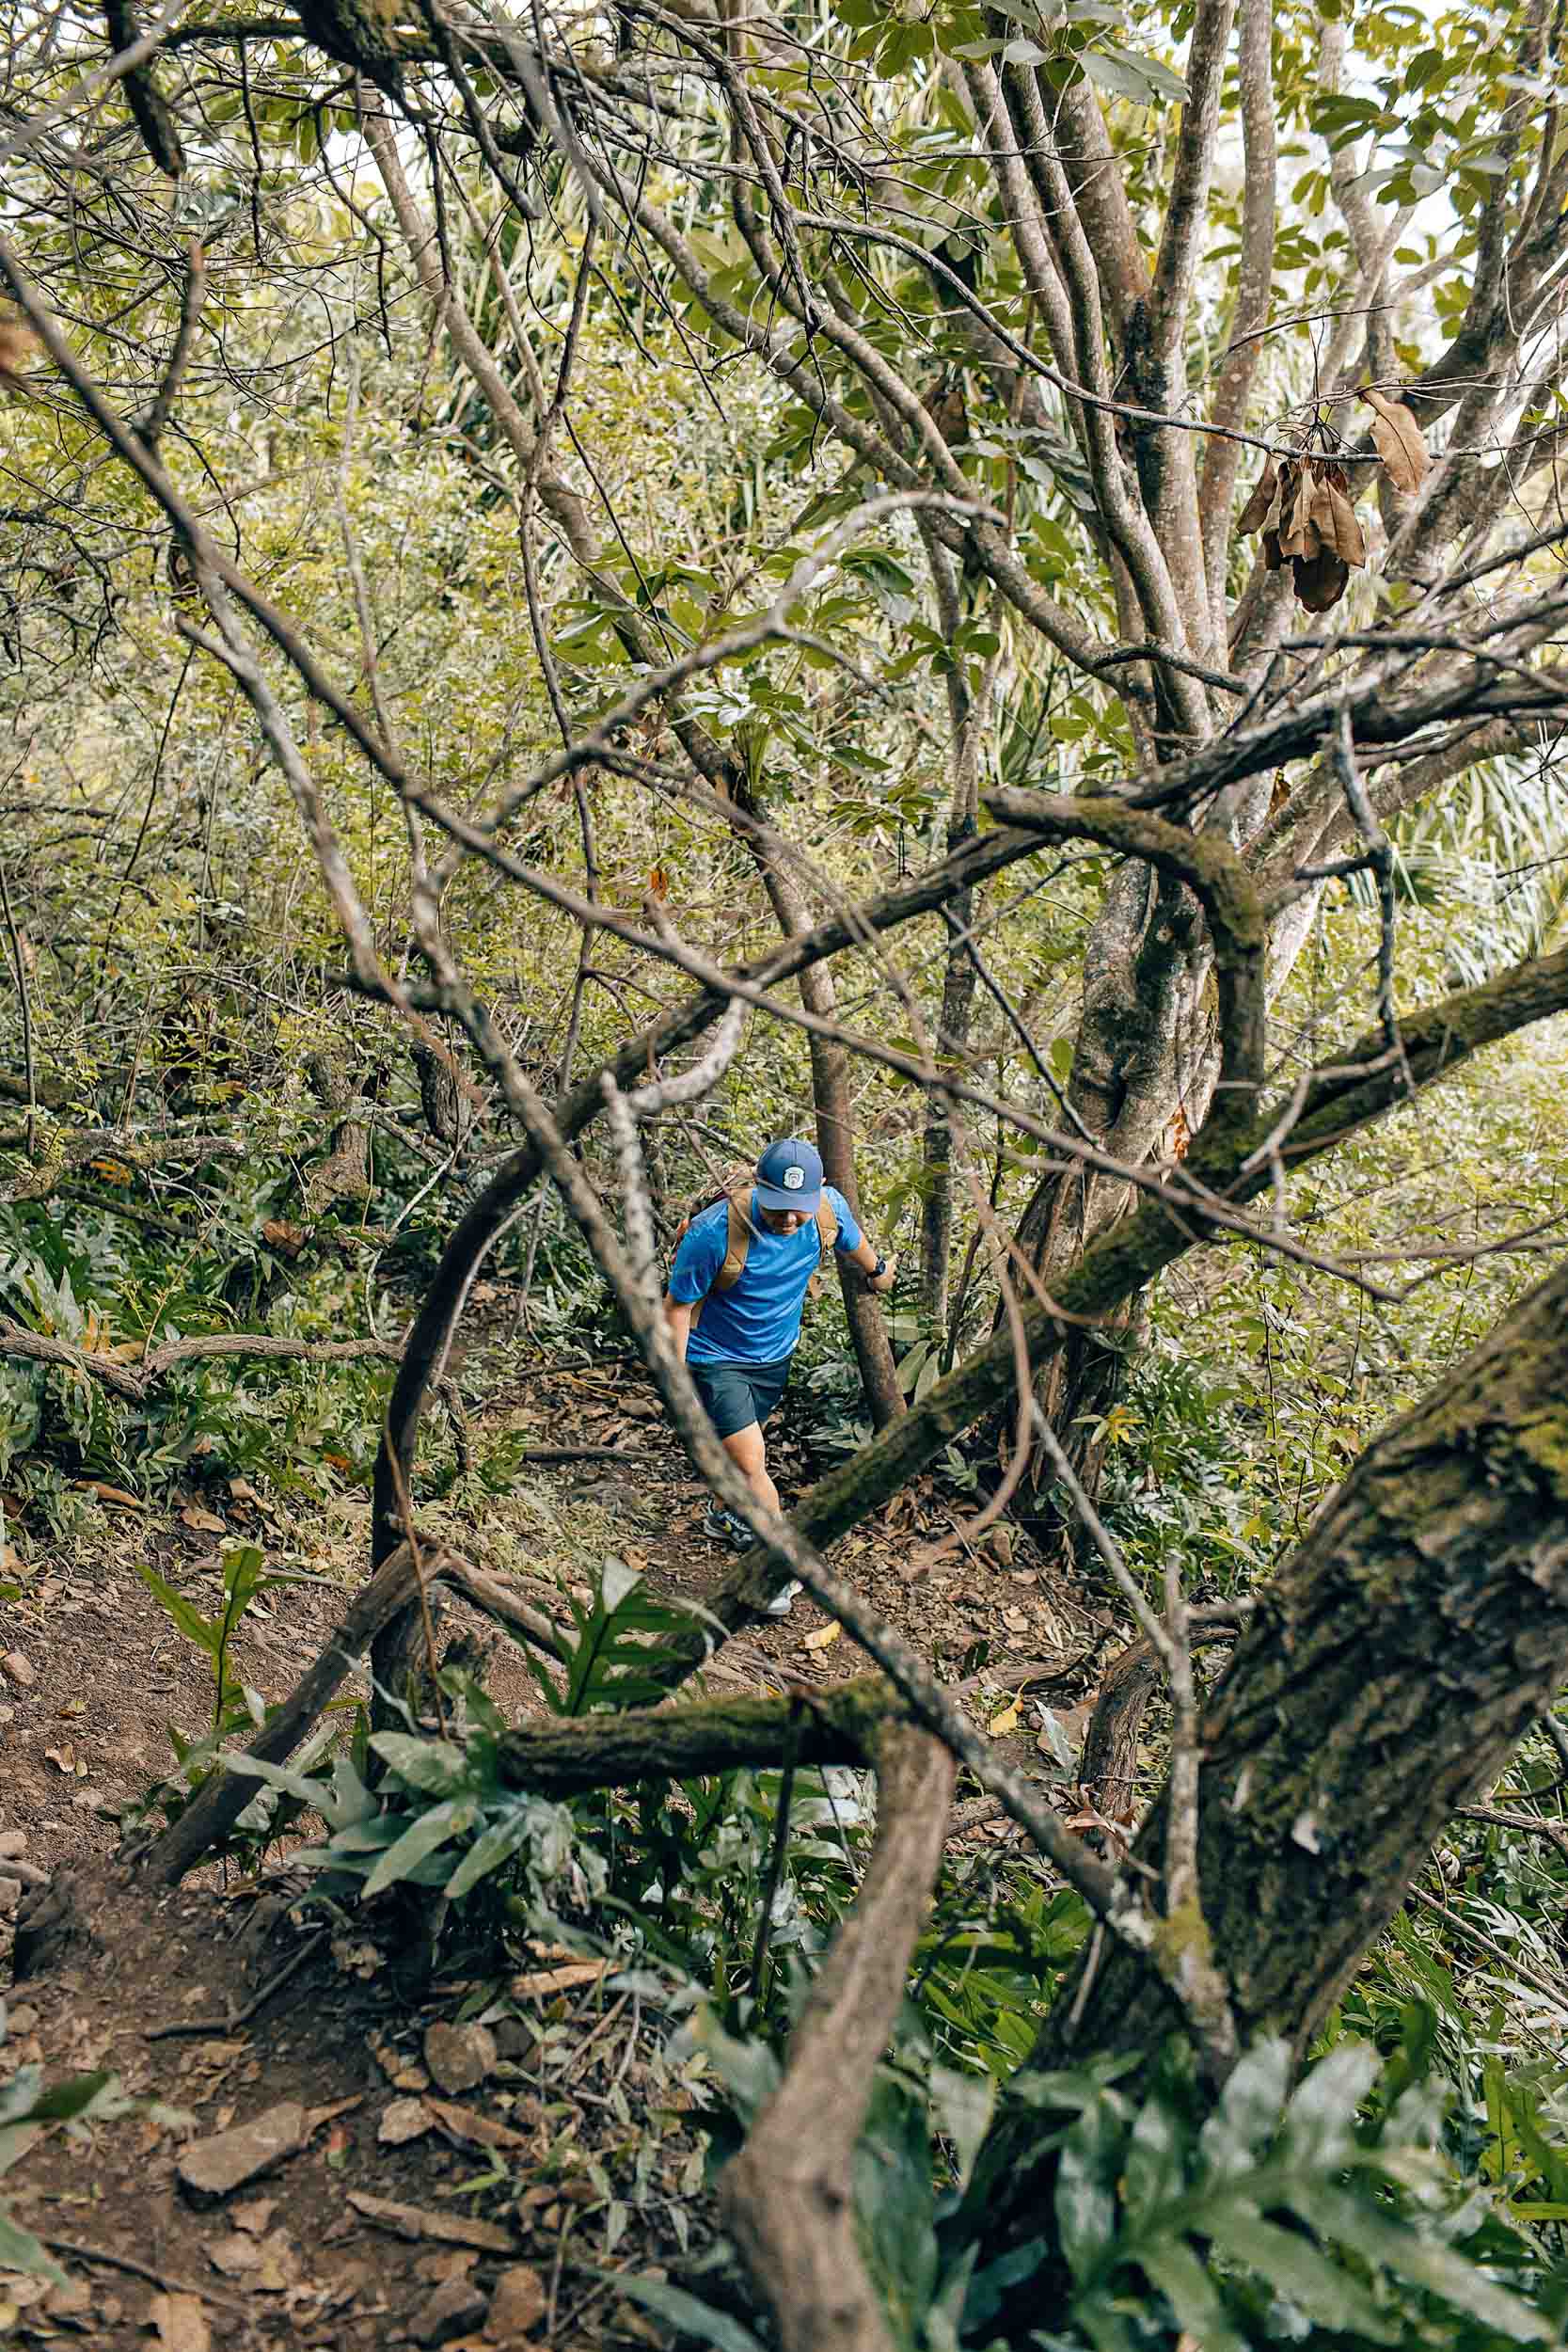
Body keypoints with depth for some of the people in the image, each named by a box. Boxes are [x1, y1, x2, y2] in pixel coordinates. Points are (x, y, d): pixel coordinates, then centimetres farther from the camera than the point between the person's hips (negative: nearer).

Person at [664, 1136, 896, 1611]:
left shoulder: (828, 1207, -21)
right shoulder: (714, 1232, -35)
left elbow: (851, 1239, 5)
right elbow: (679, 1304, -20)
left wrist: (876, 1269, 25)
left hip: (775, 1354, 5)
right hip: (716, 1359, -5)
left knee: (746, 1445, 26)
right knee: (750, 1464, -12)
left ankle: (725, 1516, 54)